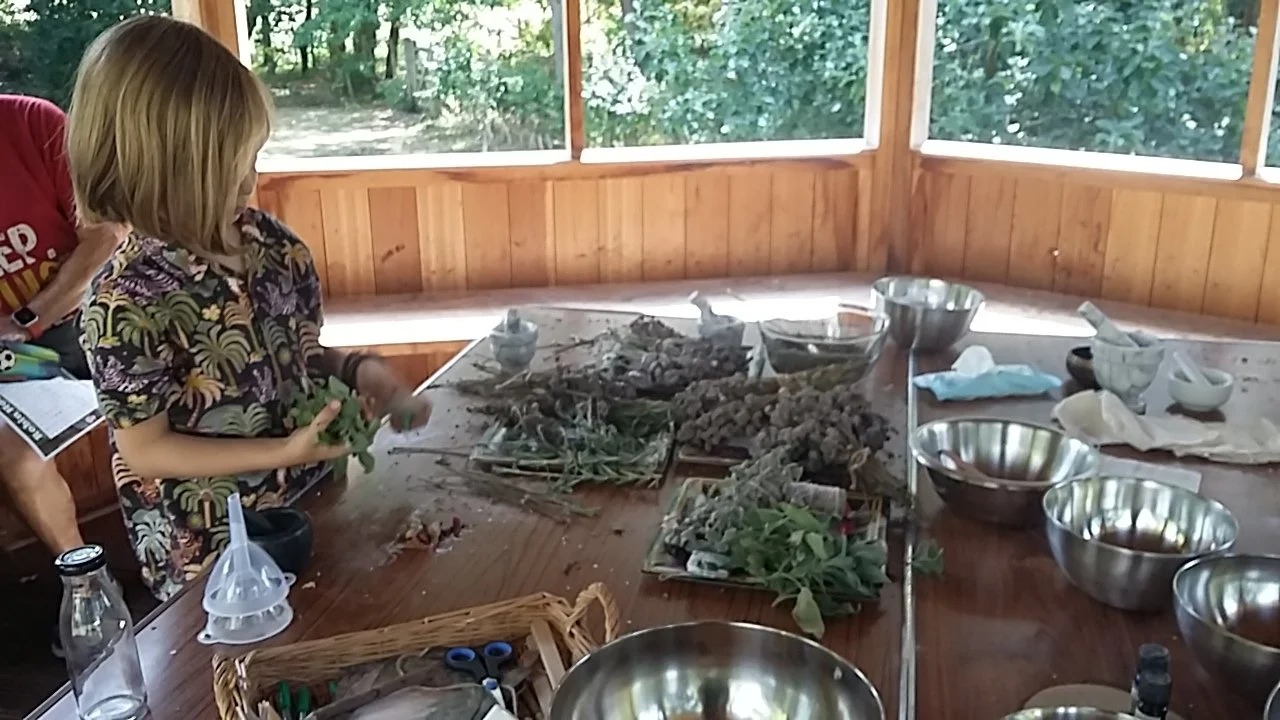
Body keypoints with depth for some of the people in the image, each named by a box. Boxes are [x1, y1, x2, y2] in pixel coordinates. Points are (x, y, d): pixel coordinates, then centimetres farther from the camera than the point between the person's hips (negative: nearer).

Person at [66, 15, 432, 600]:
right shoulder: (125, 304, -25)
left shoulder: (267, 239, -7)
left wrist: (355, 368, -11)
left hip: (313, 503, 6)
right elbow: (145, 451, -19)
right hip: (212, 554, -6)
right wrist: (285, 452, -26)